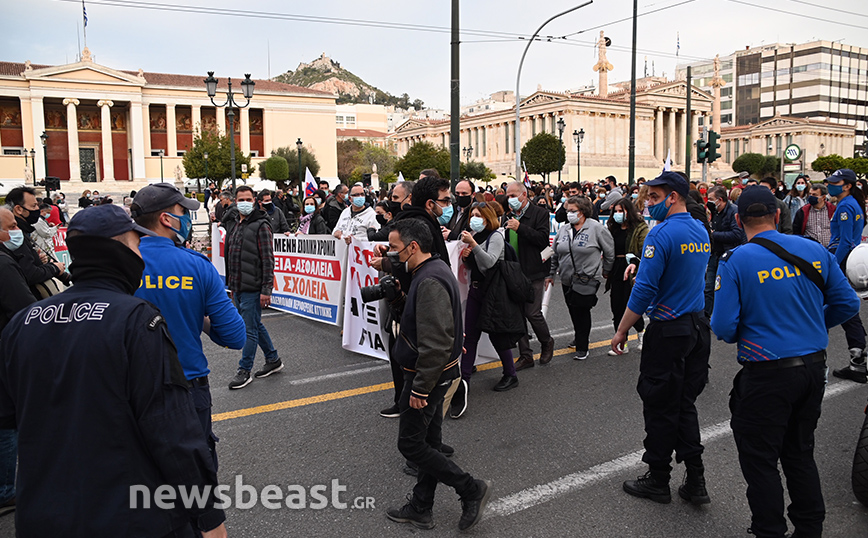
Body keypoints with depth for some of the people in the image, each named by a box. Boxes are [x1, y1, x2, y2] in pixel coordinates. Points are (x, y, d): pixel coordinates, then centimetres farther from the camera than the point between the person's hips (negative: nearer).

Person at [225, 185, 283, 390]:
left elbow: (268, 260, -16)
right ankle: (273, 360, 30)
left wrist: (266, 290, -19)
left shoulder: (261, 226, -12)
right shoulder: (237, 227, 15)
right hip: (239, 289, 9)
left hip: (252, 290, -9)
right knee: (256, 325, 17)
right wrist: (232, 286, 22)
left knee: (250, 330, -2)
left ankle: (244, 371, 8)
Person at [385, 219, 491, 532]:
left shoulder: (430, 282, -25)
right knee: (428, 441, 17)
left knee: (410, 444, 0)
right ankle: (420, 510, 30)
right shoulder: (434, 270, 8)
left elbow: (435, 343, -30)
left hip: (428, 375, -10)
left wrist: (420, 389, -24)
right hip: (436, 374, 10)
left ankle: (471, 490, 9)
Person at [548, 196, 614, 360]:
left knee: (582, 313, -3)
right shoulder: (563, 230, 8)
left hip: (586, 281, -5)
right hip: (567, 281, 5)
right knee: (574, 313, 14)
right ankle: (579, 338, 36)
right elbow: (555, 255, 17)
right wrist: (551, 274, 18)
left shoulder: (596, 228, -8)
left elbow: (609, 251, 0)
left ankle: (582, 348, 8)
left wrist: (606, 270, 7)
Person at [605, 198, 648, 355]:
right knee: (616, 307, 5)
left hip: (632, 272, -5)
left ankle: (640, 332, 24)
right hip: (616, 271, 6)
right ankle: (622, 344, 16)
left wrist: (635, 262, -33)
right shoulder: (613, 228, 14)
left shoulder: (640, 228, -5)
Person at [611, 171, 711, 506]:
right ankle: (695, 482, 18)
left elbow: (644, 289, -20)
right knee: (685, 404, 15)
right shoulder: (701, 231, 9)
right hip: (698, 328, 8)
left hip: (668, 331, -8)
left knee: (660, 407, 5)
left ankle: (658, 481, 18)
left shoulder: (661, 233, -17)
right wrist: (639, 263, 18)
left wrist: (622, 330, -12)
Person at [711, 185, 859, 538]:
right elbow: (847, 304, 6)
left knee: (760, 461, 10)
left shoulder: (735, 261, -15)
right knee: (800, 453, 23)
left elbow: (723, 327, -18)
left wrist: (739, 335, 4)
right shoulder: (814, 250, 0)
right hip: (814, 368, 6)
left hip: (768, 375, -6)